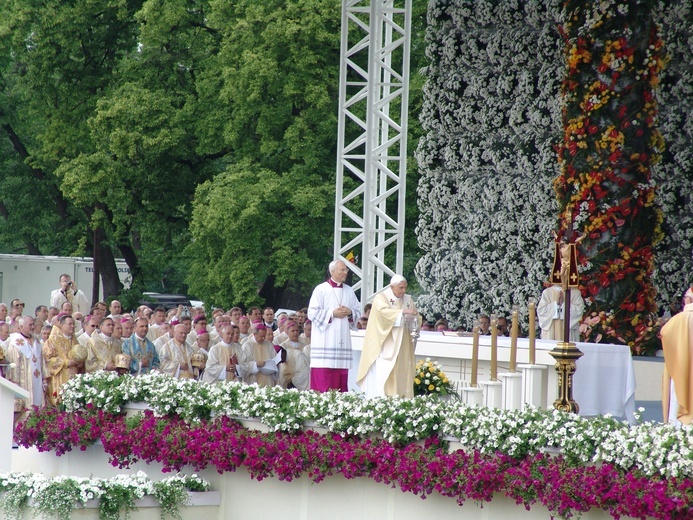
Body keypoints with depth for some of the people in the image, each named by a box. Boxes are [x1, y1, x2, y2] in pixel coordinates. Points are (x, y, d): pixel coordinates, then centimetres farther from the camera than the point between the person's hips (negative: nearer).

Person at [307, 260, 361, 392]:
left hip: (343, 340, 5)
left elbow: (358, 312, 17)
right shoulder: (321, 290, 0)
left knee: (341, 377, 1)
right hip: (325, 340, -5)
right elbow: (312, 312, -6)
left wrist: (350, 312, -4)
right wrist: (332, 313, -11)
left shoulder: (349, 291, 15)